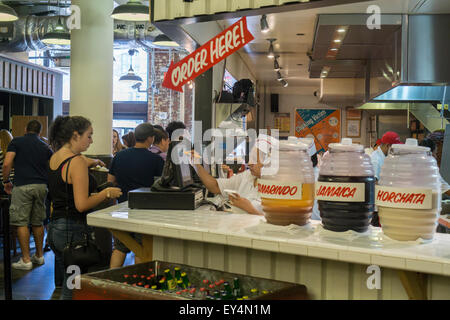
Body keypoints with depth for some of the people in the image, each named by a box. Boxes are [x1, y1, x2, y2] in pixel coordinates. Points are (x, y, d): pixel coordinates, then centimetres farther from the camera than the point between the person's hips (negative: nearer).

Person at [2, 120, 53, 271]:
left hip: (23, 186, -4)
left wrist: (6, 181, 5)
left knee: (21, 222, -1)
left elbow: (7, 164, -8)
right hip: (41, 186, 5)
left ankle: (26, 260, -1)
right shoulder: (45, 147, 14)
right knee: (38, 222, 15)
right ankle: (39, 256, 22)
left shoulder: (16, 142, 3)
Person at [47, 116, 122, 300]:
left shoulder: (54, 158, 9)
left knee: (67, 283, 17)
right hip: (73, 230, -9)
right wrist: (107, 193, -9)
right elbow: (82, 205, -21)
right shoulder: (77, 161, -17)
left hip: (54, 228, 9)